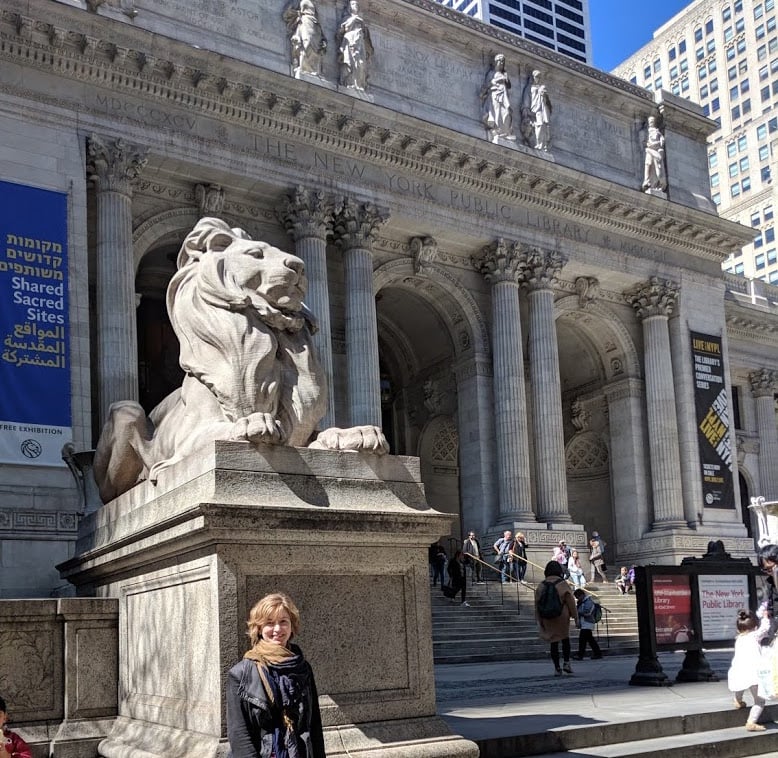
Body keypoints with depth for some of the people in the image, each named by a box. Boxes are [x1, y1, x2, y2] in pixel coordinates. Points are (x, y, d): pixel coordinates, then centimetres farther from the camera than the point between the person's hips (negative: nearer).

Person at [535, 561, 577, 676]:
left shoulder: (541, 586, -1)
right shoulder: (563, 584, -8)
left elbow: (537, 604, 0)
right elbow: (571, 602, -7)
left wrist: (538, 621, 6)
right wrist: (575, 617, 1)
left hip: (547, 618, 2)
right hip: (562, 616, -2)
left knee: (554, 642, 9)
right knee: (565, 638, 19)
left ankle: (557, 668, 7)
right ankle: (566, 663, 8)